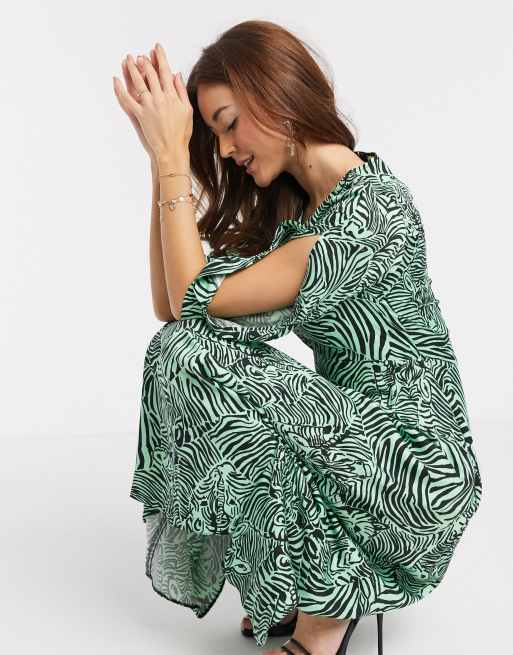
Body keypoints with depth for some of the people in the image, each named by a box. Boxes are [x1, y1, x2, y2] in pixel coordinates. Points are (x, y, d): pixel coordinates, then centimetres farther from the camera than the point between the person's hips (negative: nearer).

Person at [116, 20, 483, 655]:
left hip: (419, 468, -8)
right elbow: (171, 305, 0)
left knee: (190, 357, -18)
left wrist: (171, 158, -17)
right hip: (354, 430, 9)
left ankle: (326, 603, -1)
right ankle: (305, 587, 7)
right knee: (180, 349, -3)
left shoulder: (371, 206, -20)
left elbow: (198, 298, -20)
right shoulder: (288, 207, 8)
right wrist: (165, 161, -2)